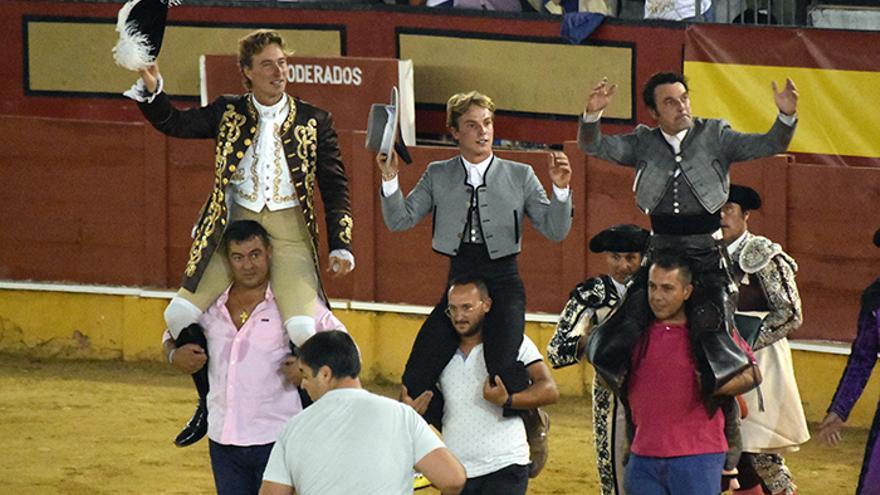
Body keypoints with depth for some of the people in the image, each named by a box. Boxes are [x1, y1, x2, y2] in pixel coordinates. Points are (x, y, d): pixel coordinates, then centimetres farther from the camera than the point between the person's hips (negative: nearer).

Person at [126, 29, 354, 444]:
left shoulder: (314, 122, 3)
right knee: (180, 315, -7)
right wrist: (151, 89, -10)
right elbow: (173, 123, 9)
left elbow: (335, 189, 6)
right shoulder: (228, 113, 7)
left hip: (289, 232, -3)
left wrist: (340, 246, -3)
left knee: (303, 328, -23)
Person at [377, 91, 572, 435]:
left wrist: (560, 188, -13)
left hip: (503, 281, -3)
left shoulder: (520, 176, 7)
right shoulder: (438, 176, 11)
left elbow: (555, 230, 3)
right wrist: (390, 179, -9)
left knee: (502, 366, -25)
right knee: (416, 380, -8)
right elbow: (400, 220, 5)